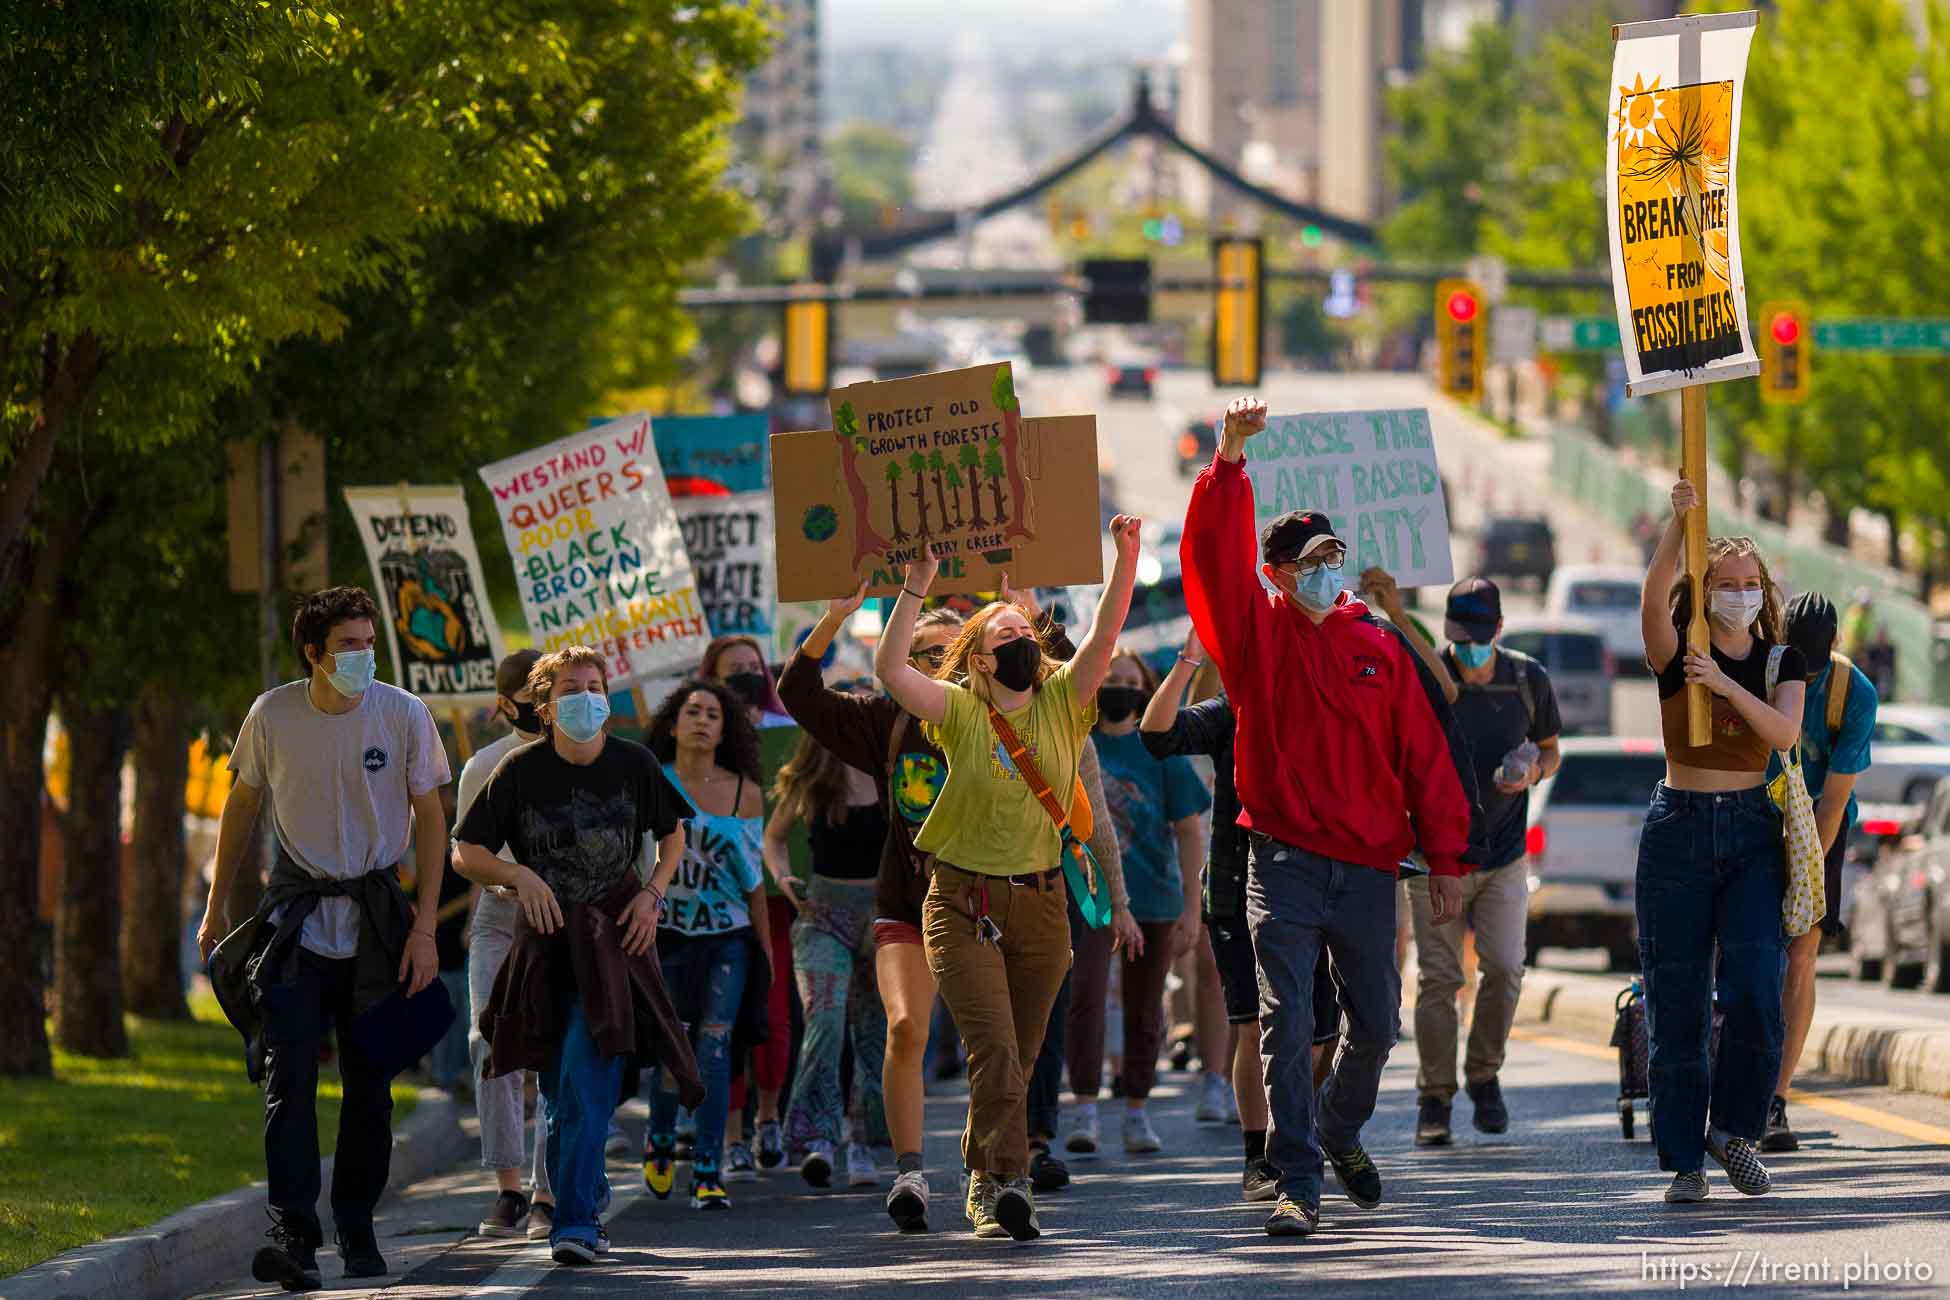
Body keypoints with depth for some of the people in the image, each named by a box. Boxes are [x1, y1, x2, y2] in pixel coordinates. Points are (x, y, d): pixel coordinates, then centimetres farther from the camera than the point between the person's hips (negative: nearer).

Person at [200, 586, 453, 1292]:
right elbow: (242, 806, 10)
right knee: (288, 1076, -14)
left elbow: (429, 819, 0)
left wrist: (425, 925, -6)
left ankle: (357, 1229, 19)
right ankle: (293, 1236, -20)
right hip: (296, 916, -1)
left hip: (377, 917, 1)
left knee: (369, 1081, 5)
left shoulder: (403, 714, -7)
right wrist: (215, 908, 13)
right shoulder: (272, 716, -5)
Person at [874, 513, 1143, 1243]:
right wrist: (917, 586, -23)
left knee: (1019, 1058, 10)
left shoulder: (1061, 703, 4)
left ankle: (983, 1183, 24)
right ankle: (1007, 1182, -20)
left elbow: (1104, 637, -8)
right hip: (964, 903, -4)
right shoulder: (959, 710, -3)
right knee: (993, 1047, -16)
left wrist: (1126, 562, -20)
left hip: (1041, 905, 4)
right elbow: (890, 669, -17)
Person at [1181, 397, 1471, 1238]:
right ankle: (1297, 1182, -9)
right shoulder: (1256, 635, 1)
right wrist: (1229, 461, -25)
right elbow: (1212, 554, -13)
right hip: (1285, 859, -3)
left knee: (1376, 1024, 11)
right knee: (1286, 1023, -10)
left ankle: (1341, 1134, 38)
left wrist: (1445, 860, 4)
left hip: (1368, 865, 3)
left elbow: (1424, 757, 8)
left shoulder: (1379, 648, 7)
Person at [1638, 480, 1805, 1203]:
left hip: (1751, 831, 1)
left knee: (1754, 994, -14)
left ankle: (1735, 1129, 8)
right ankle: (1685, 1161, 3)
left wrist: (1725, 685, -23)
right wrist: (1679, 525, -32)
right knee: (1676, 1004, -4)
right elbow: (1653, 601, -20)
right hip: (1678, 830, -1)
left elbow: (1786, 733, -11)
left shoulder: (1781, 664, 8)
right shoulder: (1676, 658, 2)